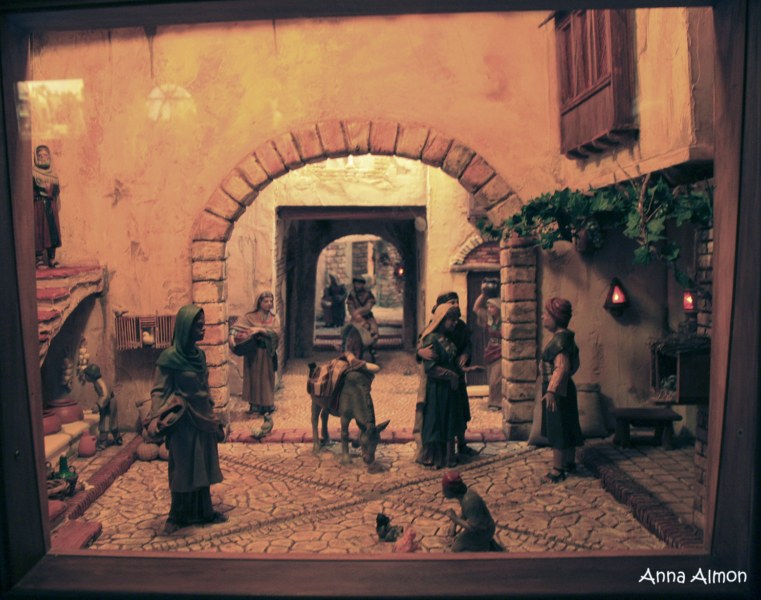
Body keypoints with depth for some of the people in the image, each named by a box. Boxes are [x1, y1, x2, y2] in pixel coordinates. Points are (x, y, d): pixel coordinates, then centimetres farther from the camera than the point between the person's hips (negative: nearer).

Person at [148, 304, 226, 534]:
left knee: (203, 467, 15)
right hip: (183, 421, -6)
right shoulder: (170, 357, -15)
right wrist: (155, 418, -30)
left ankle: (204, 511, 28)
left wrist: (212, 415, 19)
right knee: (183, 469, 6)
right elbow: (159, 390, -16)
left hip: (203, 418, 7)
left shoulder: (199, 354, 5)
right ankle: (177, 515, 23)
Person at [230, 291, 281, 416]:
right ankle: (254, 405, 13)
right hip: (252, 352, -1)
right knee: (253, 378, 3)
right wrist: (232, 335, -39)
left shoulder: (274, 319, 5)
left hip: (267, 353, 2)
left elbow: (276, 332, -13)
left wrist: (260, 329, -25)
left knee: (266, 379, 6)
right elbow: (237, 326, -19)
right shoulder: (250, 316, -3)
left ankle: (267, 405, 14)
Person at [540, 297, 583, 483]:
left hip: (557, 391, -10)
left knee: (558, 430, -2)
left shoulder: (560, 338, -20)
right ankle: (570, 463, 29)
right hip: (563, 389, 10)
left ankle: (557, 471, 5)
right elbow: (574, 364, 19)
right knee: (566, 429, 18)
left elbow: (562, 367, -30)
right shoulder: (564, 336, 10)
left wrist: (552, 390, -35)